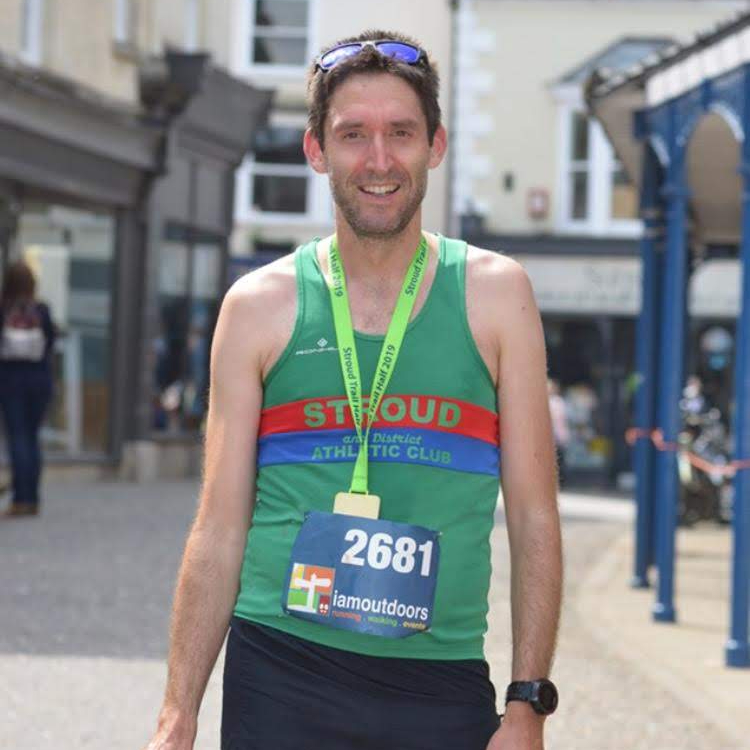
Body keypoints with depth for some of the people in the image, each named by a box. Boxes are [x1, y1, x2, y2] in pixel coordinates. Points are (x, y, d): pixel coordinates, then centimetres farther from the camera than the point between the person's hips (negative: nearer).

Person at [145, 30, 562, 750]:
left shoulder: (495, 295, 5)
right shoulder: (259, 305, 4)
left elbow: (534, 519, 4)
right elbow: (219, 530, 5)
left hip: (443, 689, 0)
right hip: (280, 674, 0)